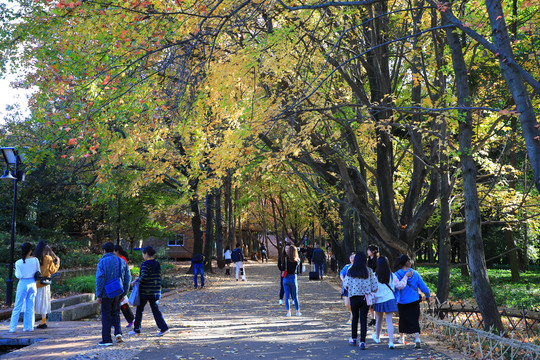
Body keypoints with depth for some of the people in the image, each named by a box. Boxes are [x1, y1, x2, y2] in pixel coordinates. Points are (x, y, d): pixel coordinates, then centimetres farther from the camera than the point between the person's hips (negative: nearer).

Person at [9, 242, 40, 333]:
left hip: (23, 284, -2)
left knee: (17, 307, 6)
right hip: (33, 283, 2)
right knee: (30, 307, 11)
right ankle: (29, 326, 13)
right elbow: (38, 272, 0)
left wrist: (15, 271, 9)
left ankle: (13, 327, 7)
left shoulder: (18, 263, -11)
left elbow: (19, 276, -10)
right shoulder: (35, 260, -6)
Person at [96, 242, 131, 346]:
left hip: (107, 293, -4)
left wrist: (98, 295, -9)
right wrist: (124, 293, 12)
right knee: (115, 313, 19)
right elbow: (127, 278, 6)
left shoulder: (102, 262, -8)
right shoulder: (122, 262, 7)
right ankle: (118, 332, -1)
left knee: (106, 316, 5)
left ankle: (107, 340, 8)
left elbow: (100, 279, -14)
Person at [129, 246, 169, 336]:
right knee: (155, 309, 8)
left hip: (145, 291, -7)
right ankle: (163, 328, -3)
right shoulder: (157, 264, 8)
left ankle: (136, 329, 18)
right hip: (155, 291, 7)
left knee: (139, 309, 9)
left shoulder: (145, 264, -15)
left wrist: (136, 281, -4)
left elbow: (143, 277, -22)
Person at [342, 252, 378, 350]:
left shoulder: (350, 271, -4)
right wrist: (371, 293, 11)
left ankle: (353, 339, 29)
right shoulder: (369, 271, -4)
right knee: (363, 319, 2)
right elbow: (374, 284, -6)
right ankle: (362, 342, -4)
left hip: (354, 297, 1)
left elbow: (346, 284, -3)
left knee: (355, 318, 18)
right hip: (365, 297, -1)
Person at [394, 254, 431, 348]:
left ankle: (401, 338, 35)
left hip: (402, 302, 1)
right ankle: (417, 338, -19)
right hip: (414, 302, -1)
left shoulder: (397, 275, -11)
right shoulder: (415, 274, -7)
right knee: (414, 320, 1)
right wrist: (427, 296, 15)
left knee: (403, 319, 20)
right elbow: (423, 287, -2)